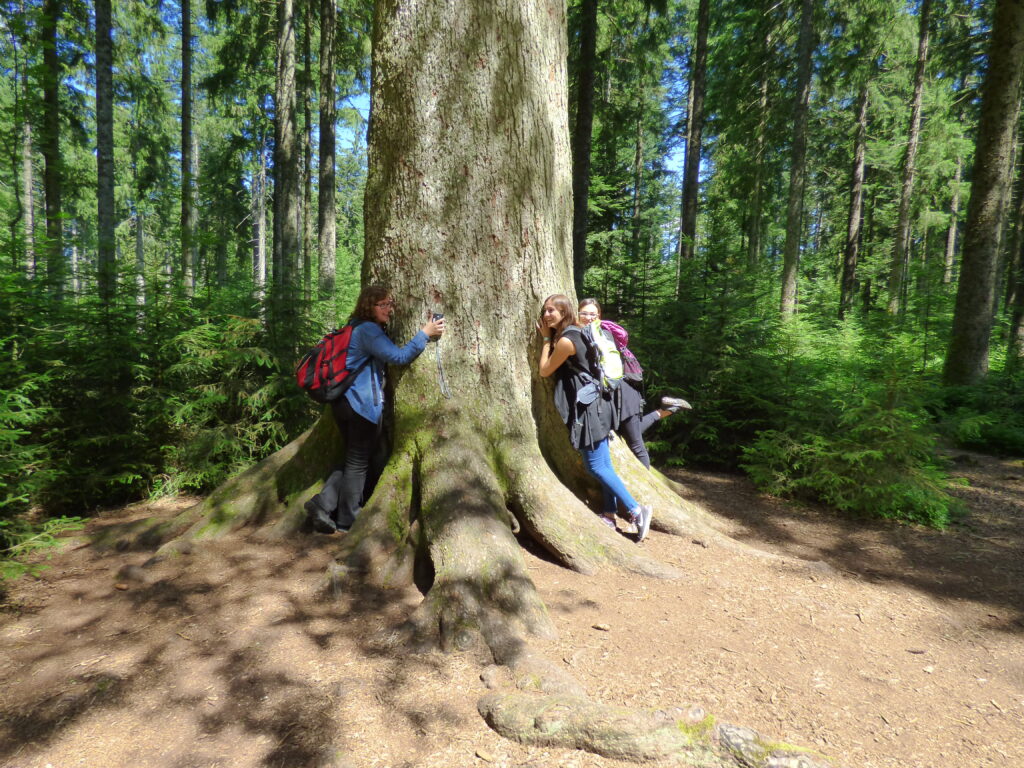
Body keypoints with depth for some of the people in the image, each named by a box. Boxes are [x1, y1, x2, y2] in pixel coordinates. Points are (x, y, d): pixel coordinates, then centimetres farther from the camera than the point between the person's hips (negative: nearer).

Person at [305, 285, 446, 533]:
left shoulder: (360, 328, 19)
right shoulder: (368, 330, -13)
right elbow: (398, 356, -23)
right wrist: (425, 333, -18)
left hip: (344, 402, 10)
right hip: (362, 404, -10)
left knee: (355, 460, 21)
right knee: (359, 463, 5)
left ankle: (324, 504, 13)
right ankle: (346, 521, 17)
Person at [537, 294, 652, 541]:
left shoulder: (565, 340, -17)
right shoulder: (576, 333, 13)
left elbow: (544, 371, -6)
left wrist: (546, 339, 1)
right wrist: (549, 338, 14)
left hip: (586, 407, -10)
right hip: (593, 405, 10)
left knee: (596, 466, -4)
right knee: (604, 464, 12)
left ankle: (637, 511, -1)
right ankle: (609, 515, 20)